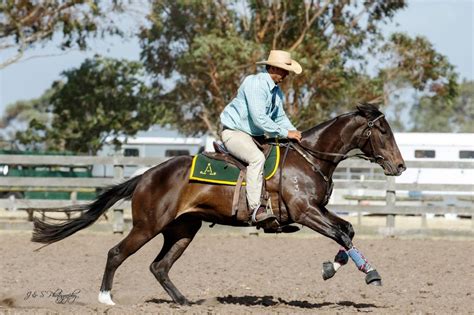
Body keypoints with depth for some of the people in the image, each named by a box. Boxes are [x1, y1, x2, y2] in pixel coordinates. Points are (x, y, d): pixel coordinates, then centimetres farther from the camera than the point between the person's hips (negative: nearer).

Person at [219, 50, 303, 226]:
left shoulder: (276, 91, 10)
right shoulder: (254, 84, -21)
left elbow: (280, 117, 22)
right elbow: (259, 118, -28)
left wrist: (295, 133, 3)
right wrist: (285, 133, -25)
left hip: (254, 136, 10)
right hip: (234, 132, -10)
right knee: (257, 158, -34)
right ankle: (255, 209, -39)